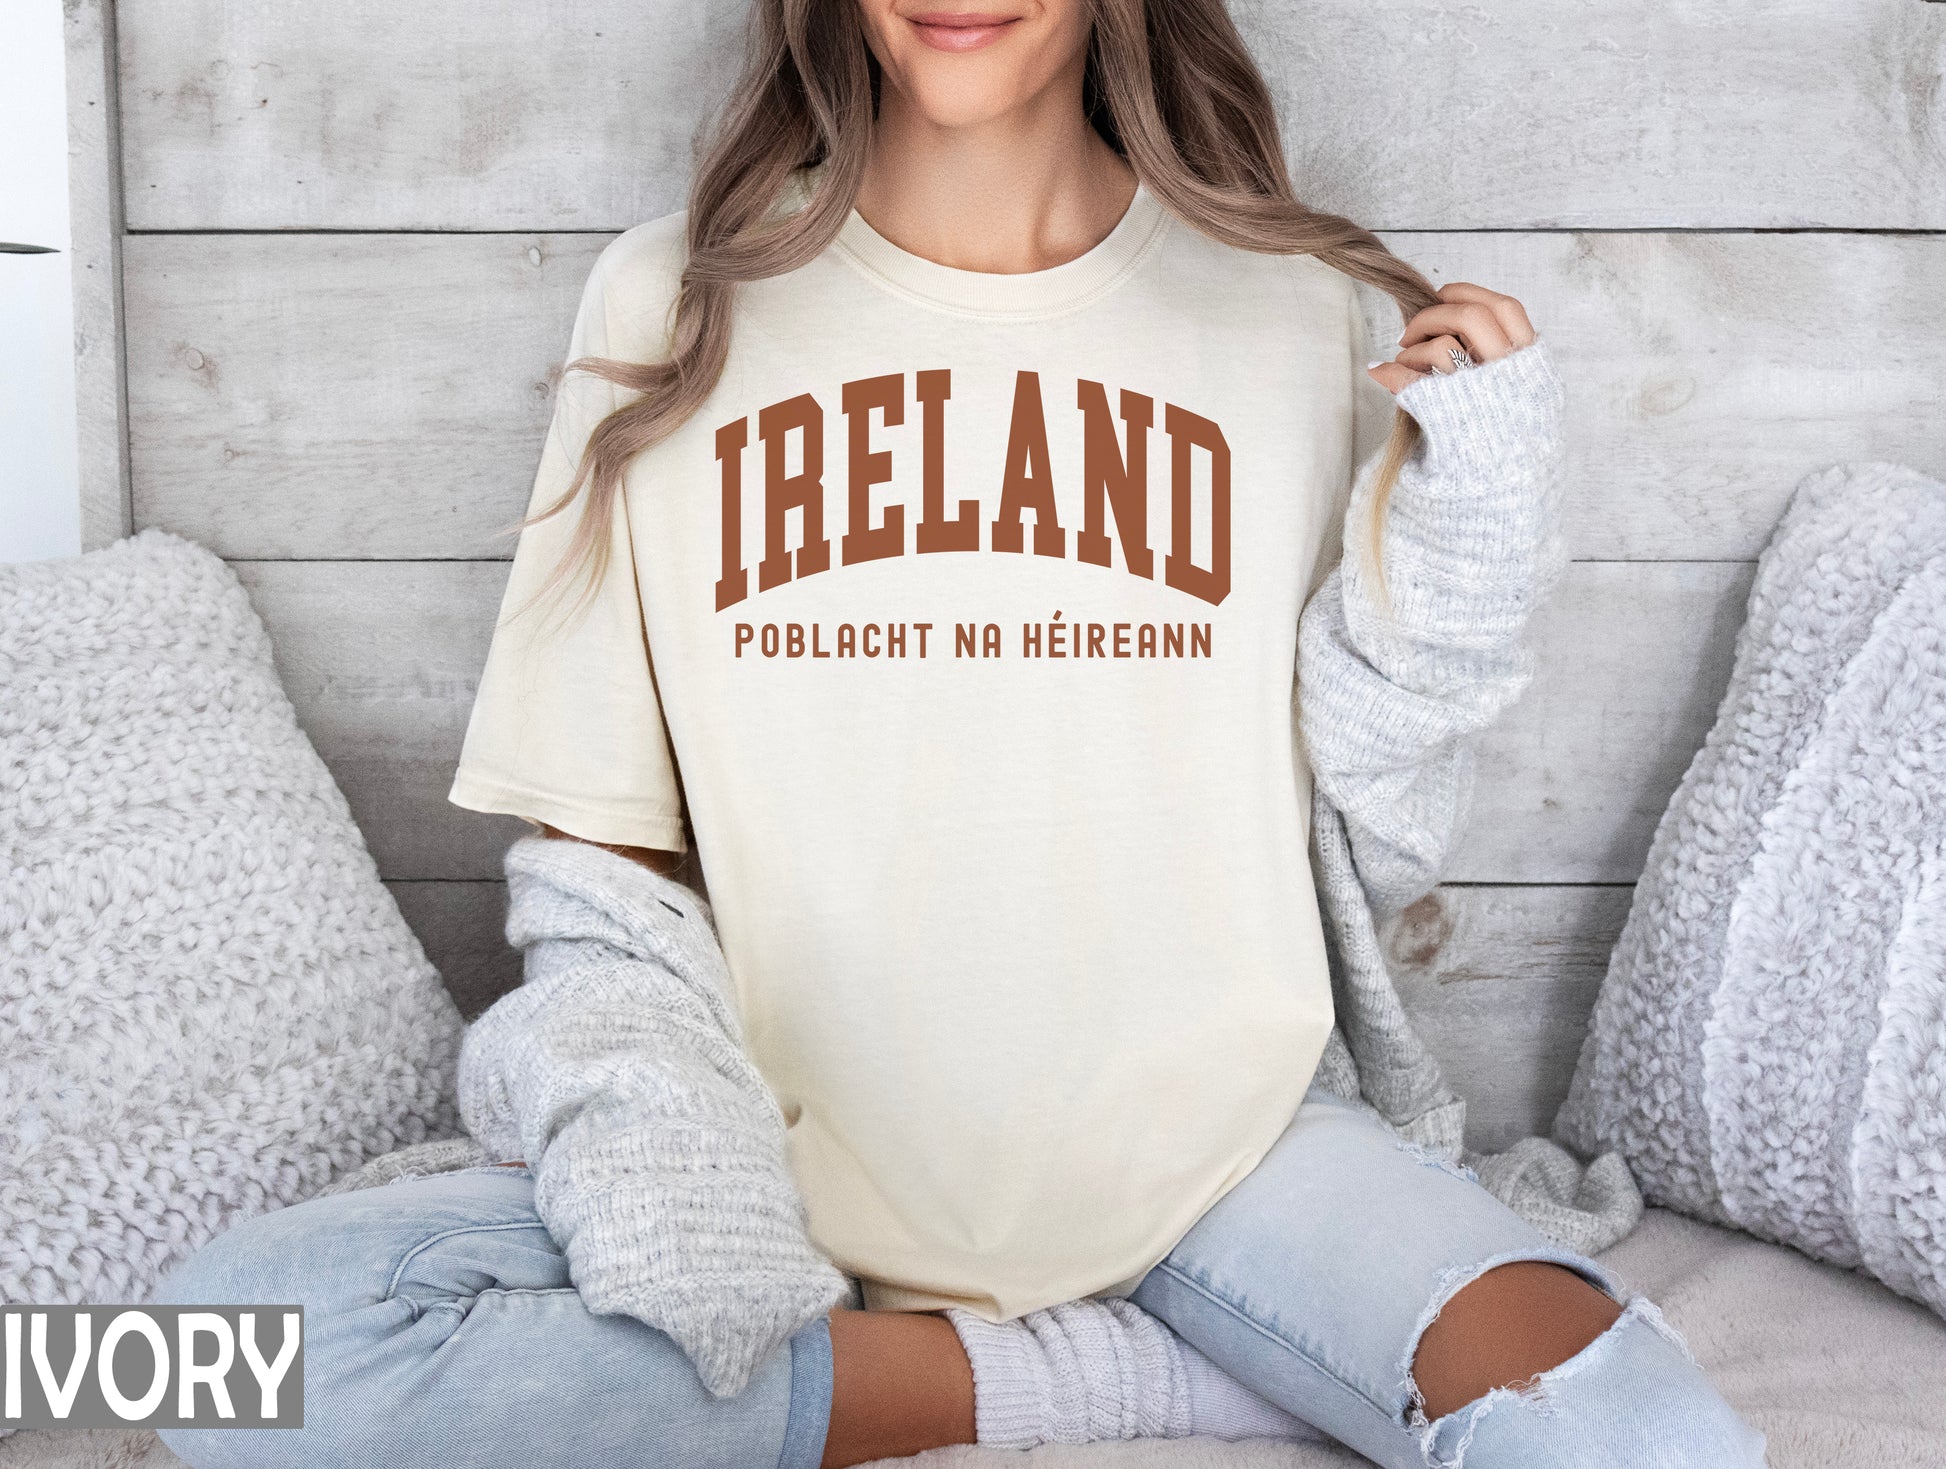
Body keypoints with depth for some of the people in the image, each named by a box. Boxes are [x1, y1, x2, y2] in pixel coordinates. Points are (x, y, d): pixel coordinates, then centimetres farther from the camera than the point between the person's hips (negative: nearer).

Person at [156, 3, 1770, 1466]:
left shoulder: (1294, 308, 1)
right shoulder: (673, 301, 0)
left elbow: (1378, 848, 5)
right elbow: (597, 845, 3)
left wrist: (1458, 557, -12)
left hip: (1213, 1148, 0)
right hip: (792, 1155, 2)